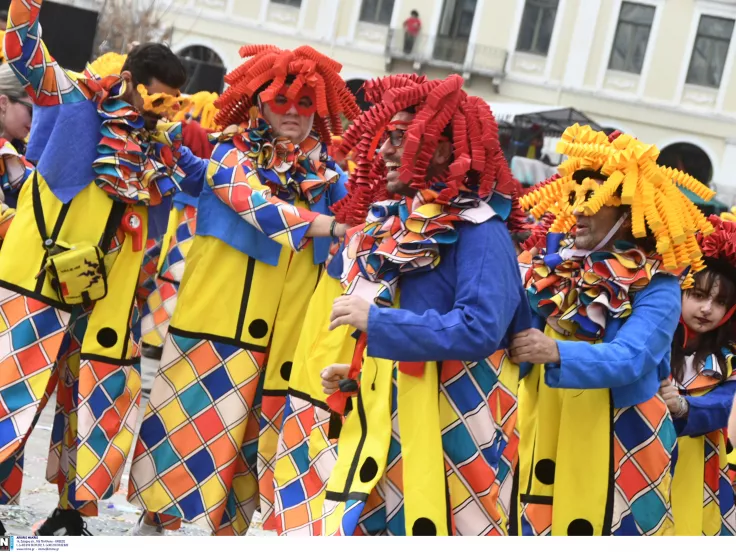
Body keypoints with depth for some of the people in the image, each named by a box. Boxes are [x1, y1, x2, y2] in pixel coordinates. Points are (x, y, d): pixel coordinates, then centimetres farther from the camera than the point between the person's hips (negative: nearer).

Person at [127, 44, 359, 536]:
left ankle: (230, 529, 18)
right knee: (193, 422, 1)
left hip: (285, 330, 3)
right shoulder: (232, 155, -1)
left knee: (258, 434, 7)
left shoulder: (324, 171, 10)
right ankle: (156, 520, 15)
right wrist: (327, 226, -30)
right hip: (221, 317, -3)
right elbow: (257, 205, -19)